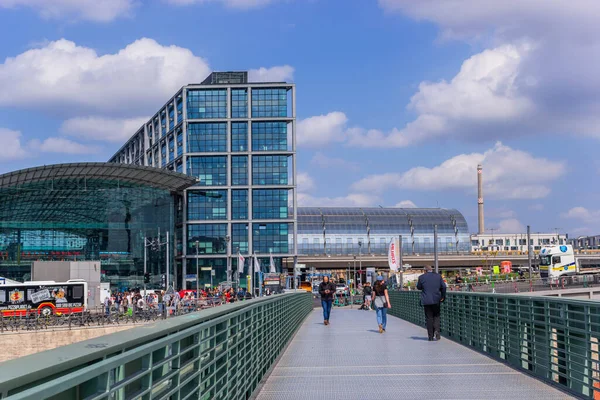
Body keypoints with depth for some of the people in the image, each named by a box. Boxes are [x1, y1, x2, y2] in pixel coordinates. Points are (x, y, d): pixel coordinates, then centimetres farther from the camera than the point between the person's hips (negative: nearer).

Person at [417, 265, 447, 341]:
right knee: (436, 316, 14)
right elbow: (443, 286, 1)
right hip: (436, 300, 1)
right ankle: (436, 331, -10)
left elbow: (419, 287, 6)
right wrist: (443, 296, 12)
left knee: (429, 318, 5)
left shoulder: (422, 277, -5)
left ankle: (431, 336, 5)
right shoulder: (438, 276, 1)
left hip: (426, 301, -1)